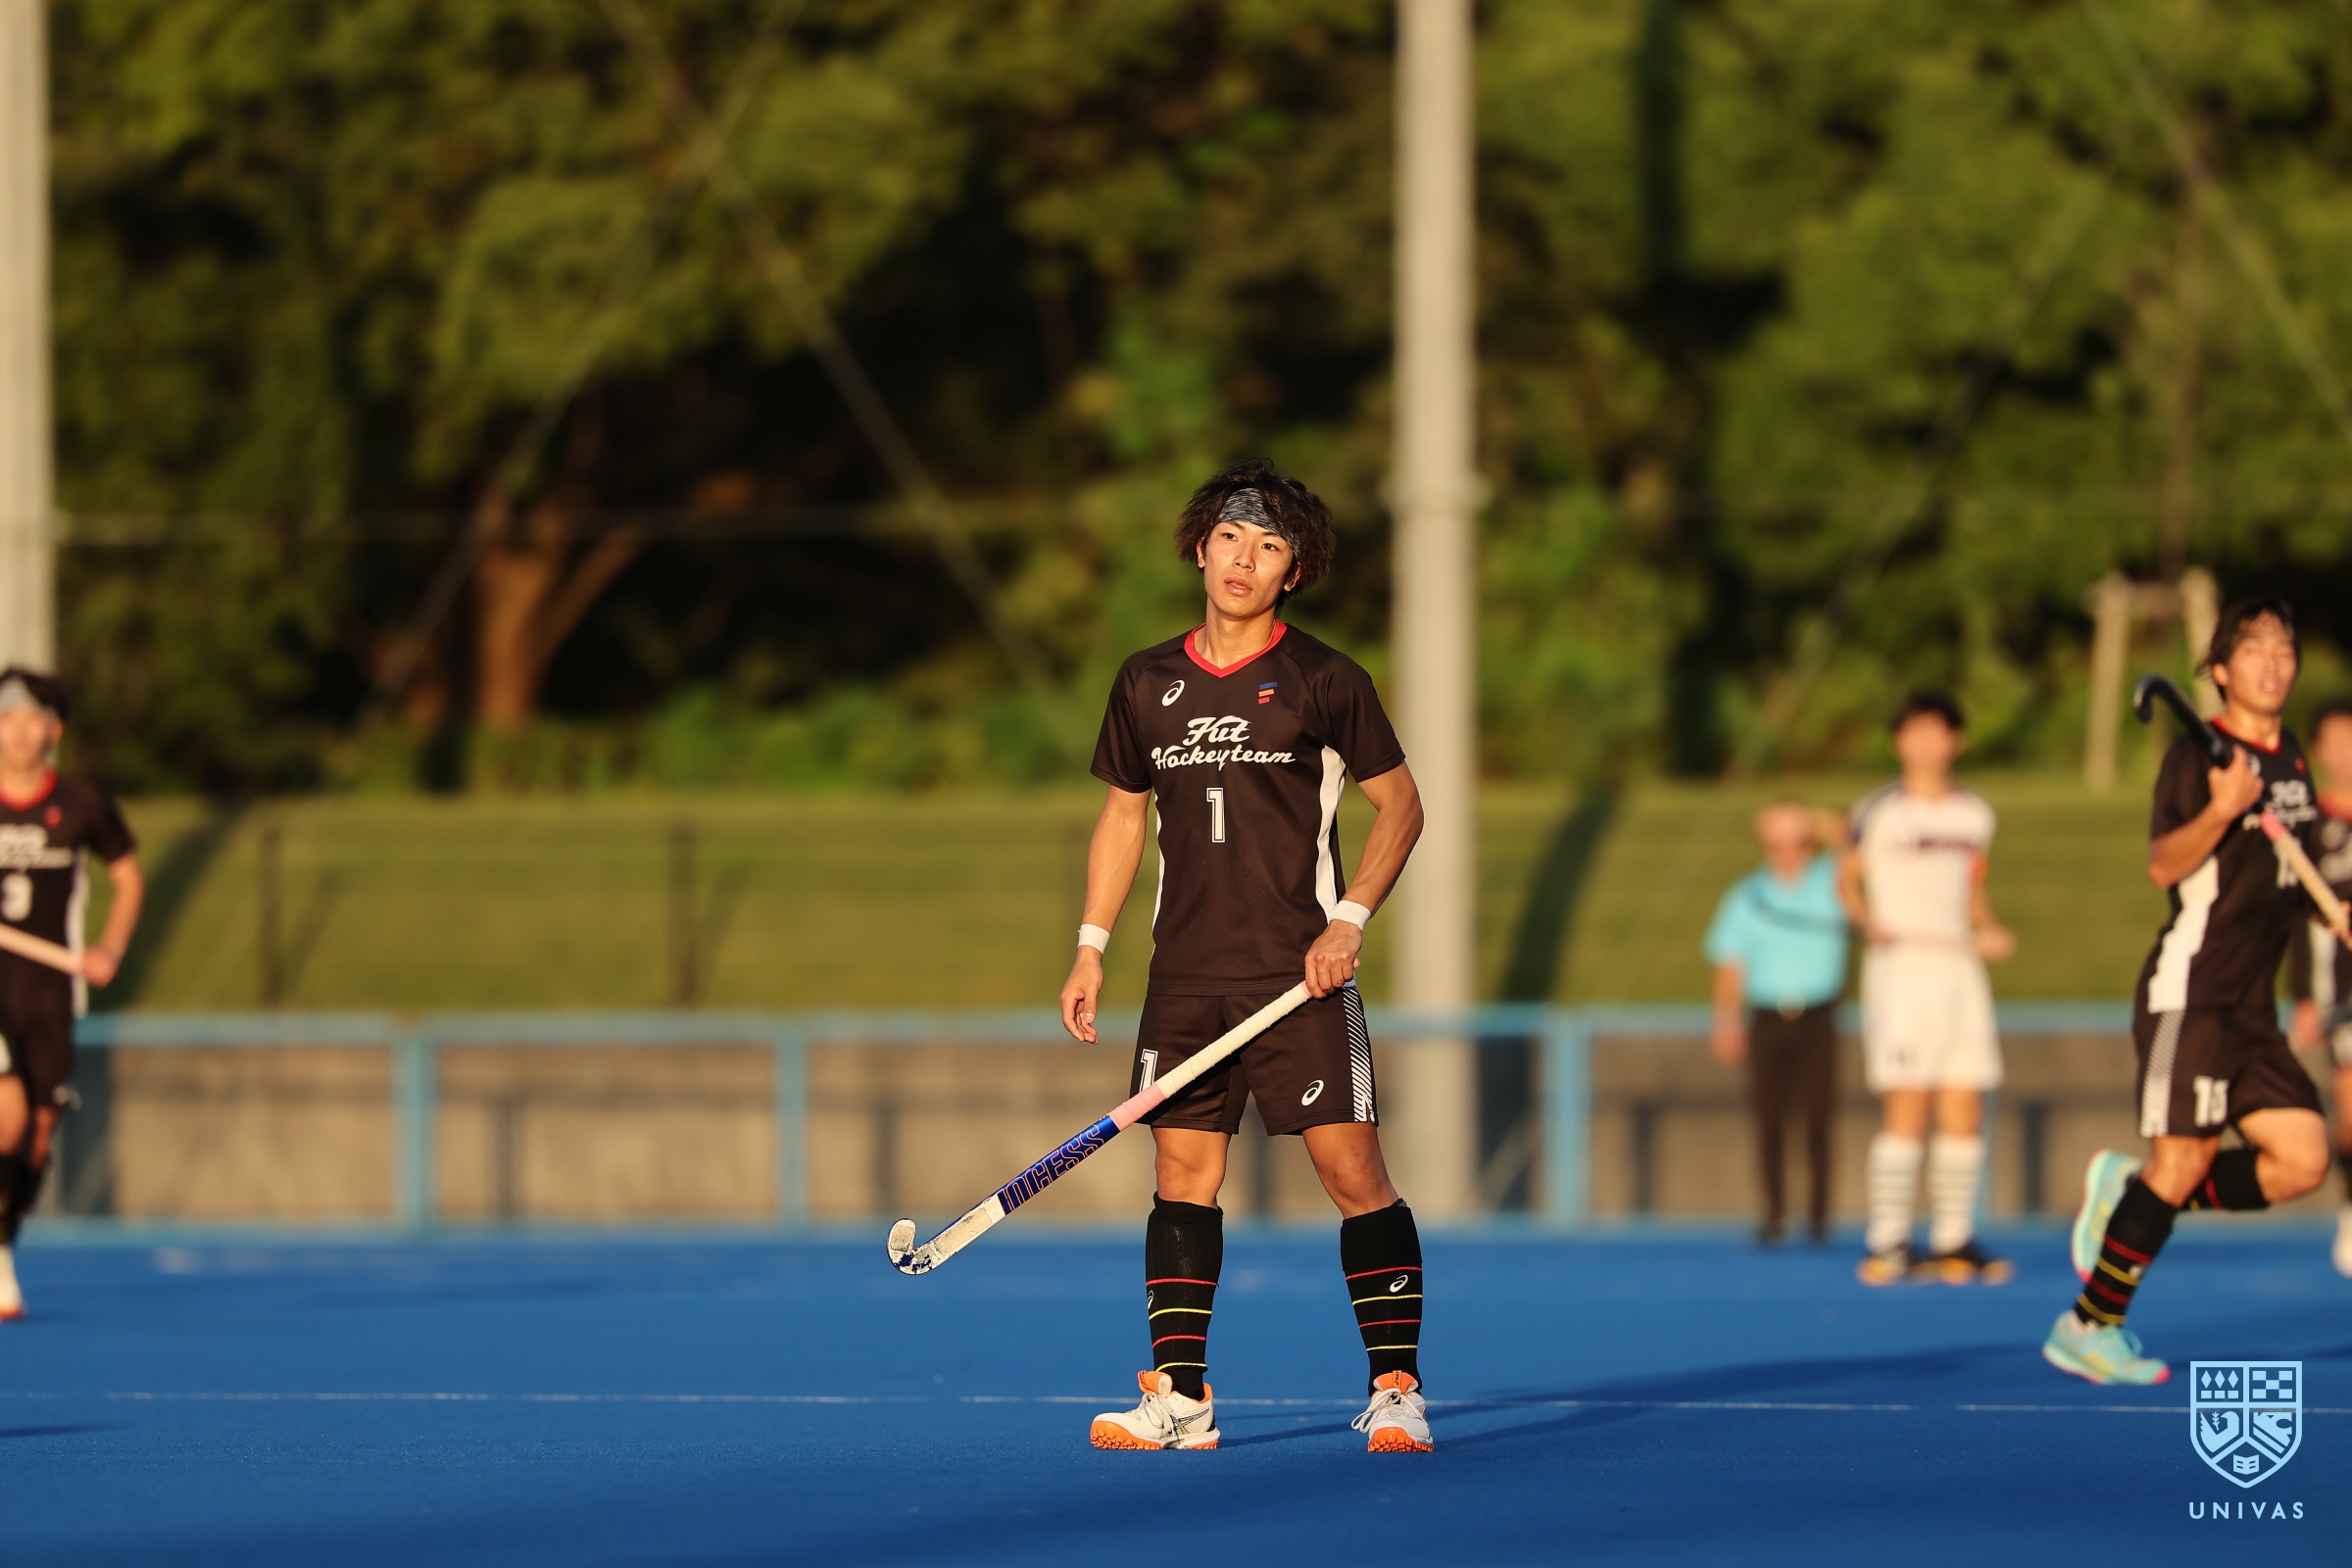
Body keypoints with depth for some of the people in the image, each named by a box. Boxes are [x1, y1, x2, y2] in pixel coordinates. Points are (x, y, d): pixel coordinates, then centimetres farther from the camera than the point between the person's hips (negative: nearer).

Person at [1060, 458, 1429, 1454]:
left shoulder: (1323, 682, -2)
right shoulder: (1147, 684, 10)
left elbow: (1400, 804, 2)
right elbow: (1122, 814, 19)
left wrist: (1350, 921, -9)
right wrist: (1092, 948, 11)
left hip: (1299, 975, -4)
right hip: (1184, 978, 4)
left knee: (1352, 1172, -8)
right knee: (1183, 1174, 2)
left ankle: (1396, 1391, -4)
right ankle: (1178, 1398, 4)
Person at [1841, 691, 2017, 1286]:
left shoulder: (1975, 814, 14)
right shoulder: (1880, 811, -1)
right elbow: (1849, 878, 7)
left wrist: (1990, 931, 5)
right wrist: (1868, 921, -11)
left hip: (1959, 965, 5)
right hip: (1901, 967, -5)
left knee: (1964, 1113, 2)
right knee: (1906, 1110, -12)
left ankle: (1953, 1242, 7)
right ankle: (1886, 1243, -11)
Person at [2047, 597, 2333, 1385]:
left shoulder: (2290, 756, 14)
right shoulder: (2199, 754, -9)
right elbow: (2163, 864, -21)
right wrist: (2221, 809, -36)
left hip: (2251, 1009, 8)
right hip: (2189, 992, -8)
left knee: (2303, 1160, -2)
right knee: (2183, 1159, -12)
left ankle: (2128, 1194, 13)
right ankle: (2088, 1329, -2)